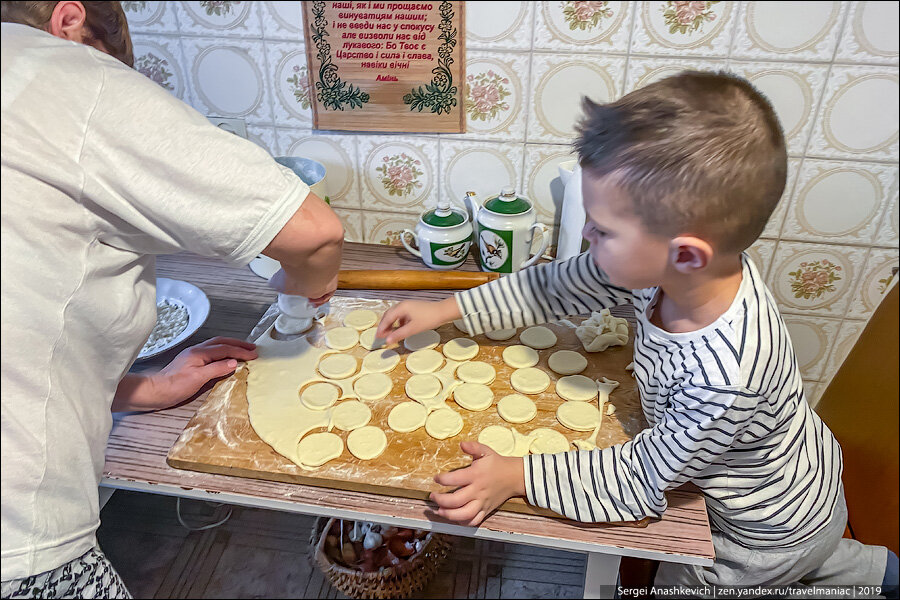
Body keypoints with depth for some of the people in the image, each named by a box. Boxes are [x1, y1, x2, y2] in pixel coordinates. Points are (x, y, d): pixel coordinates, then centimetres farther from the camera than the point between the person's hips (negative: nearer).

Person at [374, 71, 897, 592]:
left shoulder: (727, 374, -46)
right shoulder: (668, 266, -26)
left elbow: (644, 480, -30)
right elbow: (556, 287, -13)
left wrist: (518, 477, -31)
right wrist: (446, 310, -11)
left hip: (774, 529, -6)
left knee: (677, 579, 22)